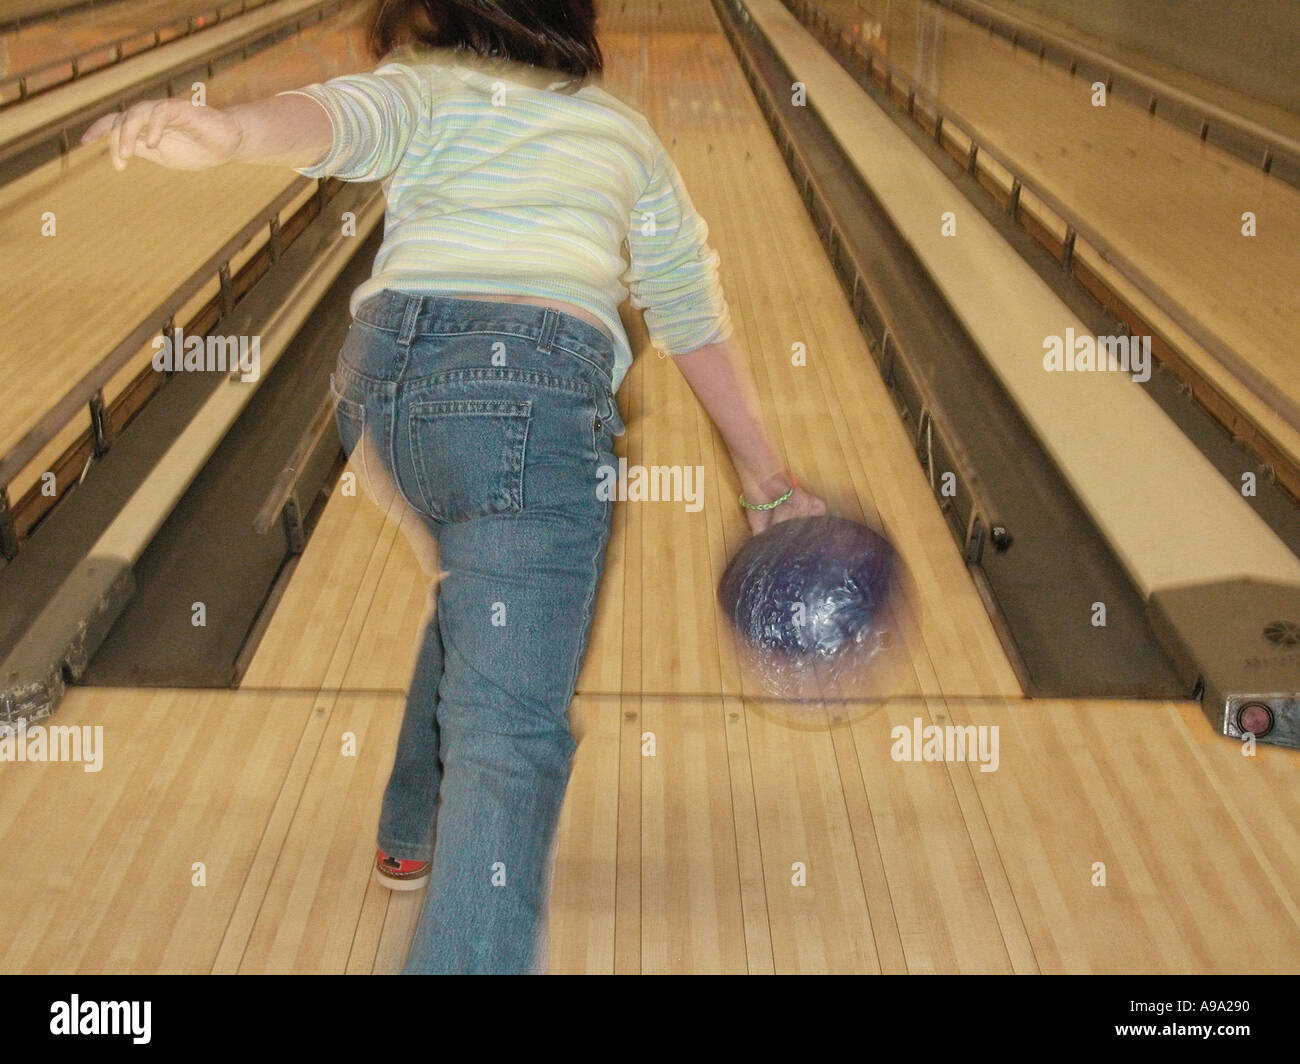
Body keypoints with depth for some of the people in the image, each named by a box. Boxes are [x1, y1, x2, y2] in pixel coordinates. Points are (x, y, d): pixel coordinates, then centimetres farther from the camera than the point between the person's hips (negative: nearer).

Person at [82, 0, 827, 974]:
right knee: (510, 730, -10)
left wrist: (231, 133, -28)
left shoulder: (427, 88, 20)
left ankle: (415, 834, 48)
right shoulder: (625, 135, 28)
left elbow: (342, 117, -7)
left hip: (380, 376, 3)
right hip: (536, 391, -2)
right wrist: (770, 486, 36)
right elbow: (700, 328, 31)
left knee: (472, 598, 31)